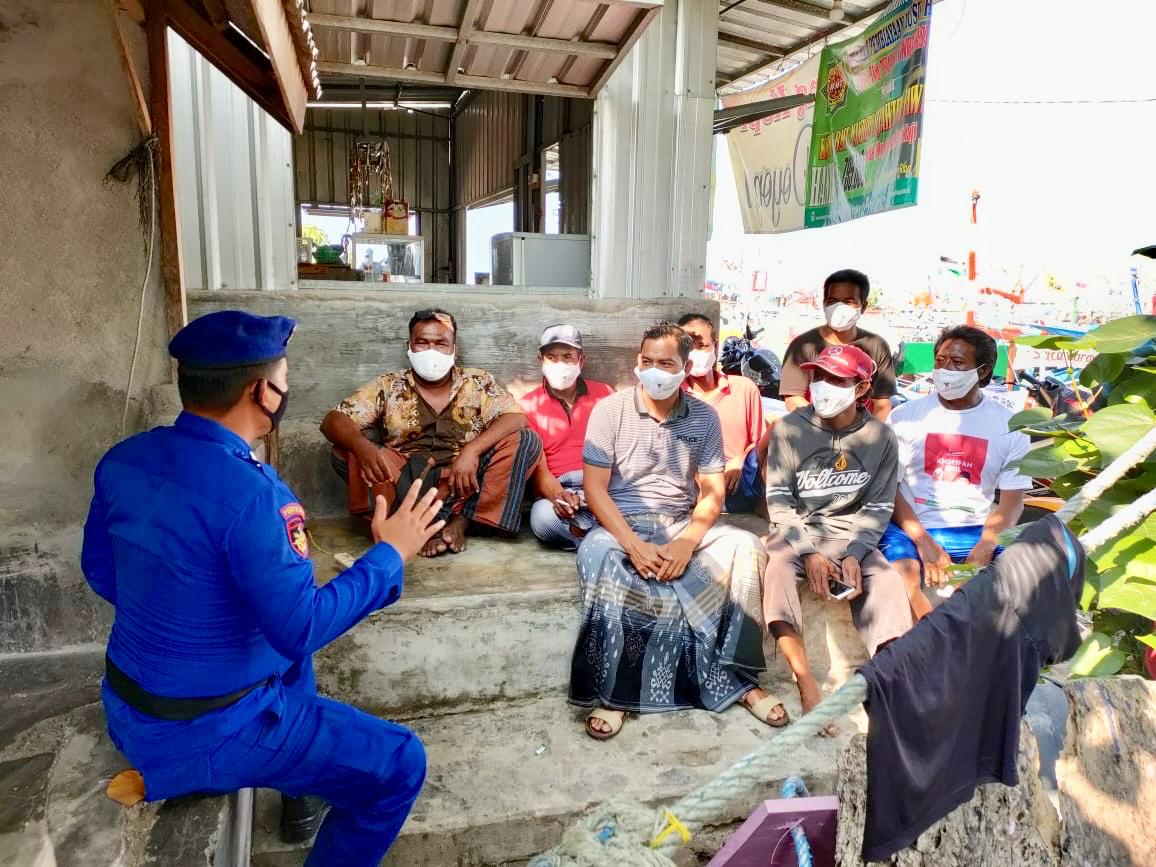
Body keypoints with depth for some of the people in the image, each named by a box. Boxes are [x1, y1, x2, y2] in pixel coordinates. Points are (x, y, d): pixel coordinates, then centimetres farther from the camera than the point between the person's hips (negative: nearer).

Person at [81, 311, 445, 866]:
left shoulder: (123, 460, -5)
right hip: (205, 732, -8)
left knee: (288, 638, 32)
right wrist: (390, 555, -16)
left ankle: (304, 795, 42)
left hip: (128, 705, 9)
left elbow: (100, 572, 9)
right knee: (400, 765, -1)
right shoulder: (247, 493, -31)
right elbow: (300, 629, -26)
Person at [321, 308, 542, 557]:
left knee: (526, 440, -19)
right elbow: (333, 421, -3)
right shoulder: (388, 387, 6)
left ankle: (459, 522, -22)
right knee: (346, 451, -21)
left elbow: (517, 418, -8)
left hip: (464, 484, 0)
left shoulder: (478, 383, 6)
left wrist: (472, 450, -25)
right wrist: (361, 446, -27)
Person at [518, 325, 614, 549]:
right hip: (558, 488, 0)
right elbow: (538, 467, -2)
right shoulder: (529, 406, 7)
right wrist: (558, 496, -25)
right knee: (543, 517, -36)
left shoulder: (604, 393, 12)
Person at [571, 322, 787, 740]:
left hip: (682, 524, 3)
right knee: (595, 554, -35)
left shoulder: (705, 417, 4)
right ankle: (612, 692, -23)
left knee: (746, 546, -23)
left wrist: (687, 543, -17)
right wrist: (633, 545, -21)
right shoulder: (609, 410, -3)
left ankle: (737, 679, -11)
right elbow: (594, 488, -8)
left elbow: (712, 492, 1)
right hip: (621, 523, -2)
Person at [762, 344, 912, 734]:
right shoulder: (788, 428, -5)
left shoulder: (880, 437, 0)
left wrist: (853, 554, -16)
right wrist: (809, 553, -18)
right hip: (795, 530, -1)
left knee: (887, 580, -27)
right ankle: (807, 685, -39)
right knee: (778, 567, -33)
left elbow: (878, 507, 1)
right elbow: (778, 500, -6)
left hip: (850, 534, 2)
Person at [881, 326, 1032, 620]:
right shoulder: (905, 416, 4)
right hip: (912, 528, -2)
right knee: (901, 575, -31)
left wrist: (983, 551, -16)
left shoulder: (1008, 425, 7)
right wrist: (923, 542, -15)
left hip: (977, 532, 2)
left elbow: (1012, 500, 2)